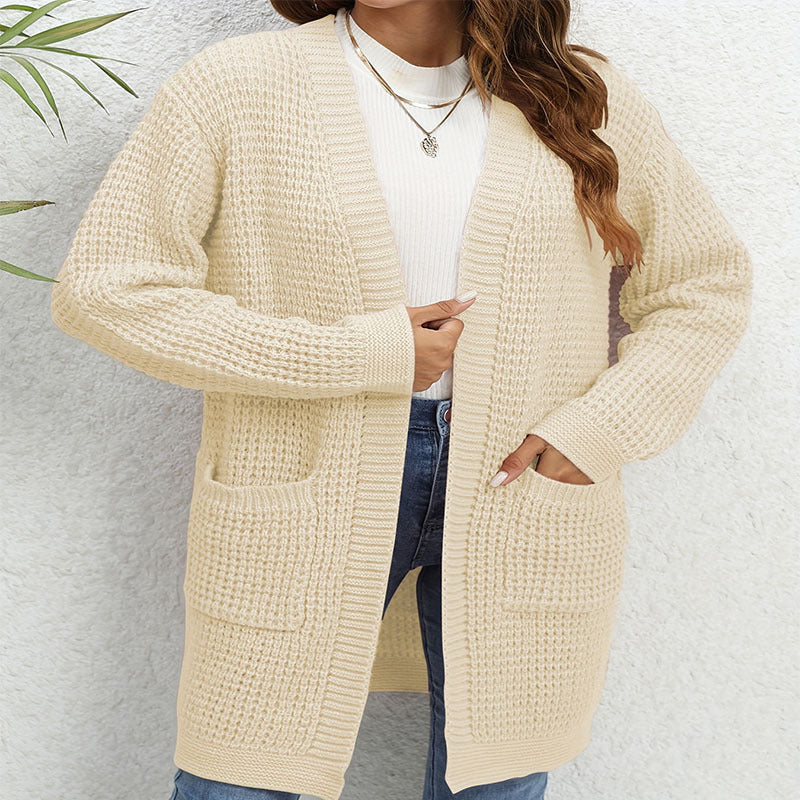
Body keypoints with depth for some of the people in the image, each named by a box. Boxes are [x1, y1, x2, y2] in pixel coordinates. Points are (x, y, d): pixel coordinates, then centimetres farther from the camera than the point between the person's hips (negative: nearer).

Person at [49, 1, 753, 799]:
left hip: (517, 488, 2)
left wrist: (598, 429, -5)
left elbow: (705, 282, 13)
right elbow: (104, 285, -9)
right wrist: (362, 354, -13)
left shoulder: (585, 99, 6)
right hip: (309, 496, -1)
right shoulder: (234, 86, -2)